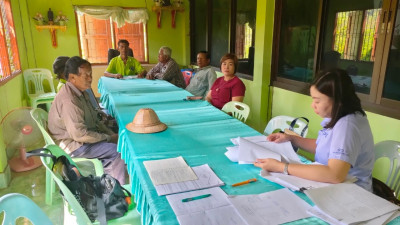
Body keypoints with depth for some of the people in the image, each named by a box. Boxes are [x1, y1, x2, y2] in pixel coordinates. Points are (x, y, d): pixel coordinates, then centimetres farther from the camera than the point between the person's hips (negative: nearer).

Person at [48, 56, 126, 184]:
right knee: (118, 151, -16)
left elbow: (93, 119, 13)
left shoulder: (80, 92, 5)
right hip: (72, 144, -9)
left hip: (82, 134, 9)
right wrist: (108, 138, -18)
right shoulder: (68, 101, -27)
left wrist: (111, 134, 2)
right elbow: (80, 134, -28)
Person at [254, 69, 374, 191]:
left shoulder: (347, 125, -26)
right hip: (329, 185, 7)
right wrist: (291, 138, 4)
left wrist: (281, 167, -32)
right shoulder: (336, 117, 1)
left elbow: (335, 175, -36)